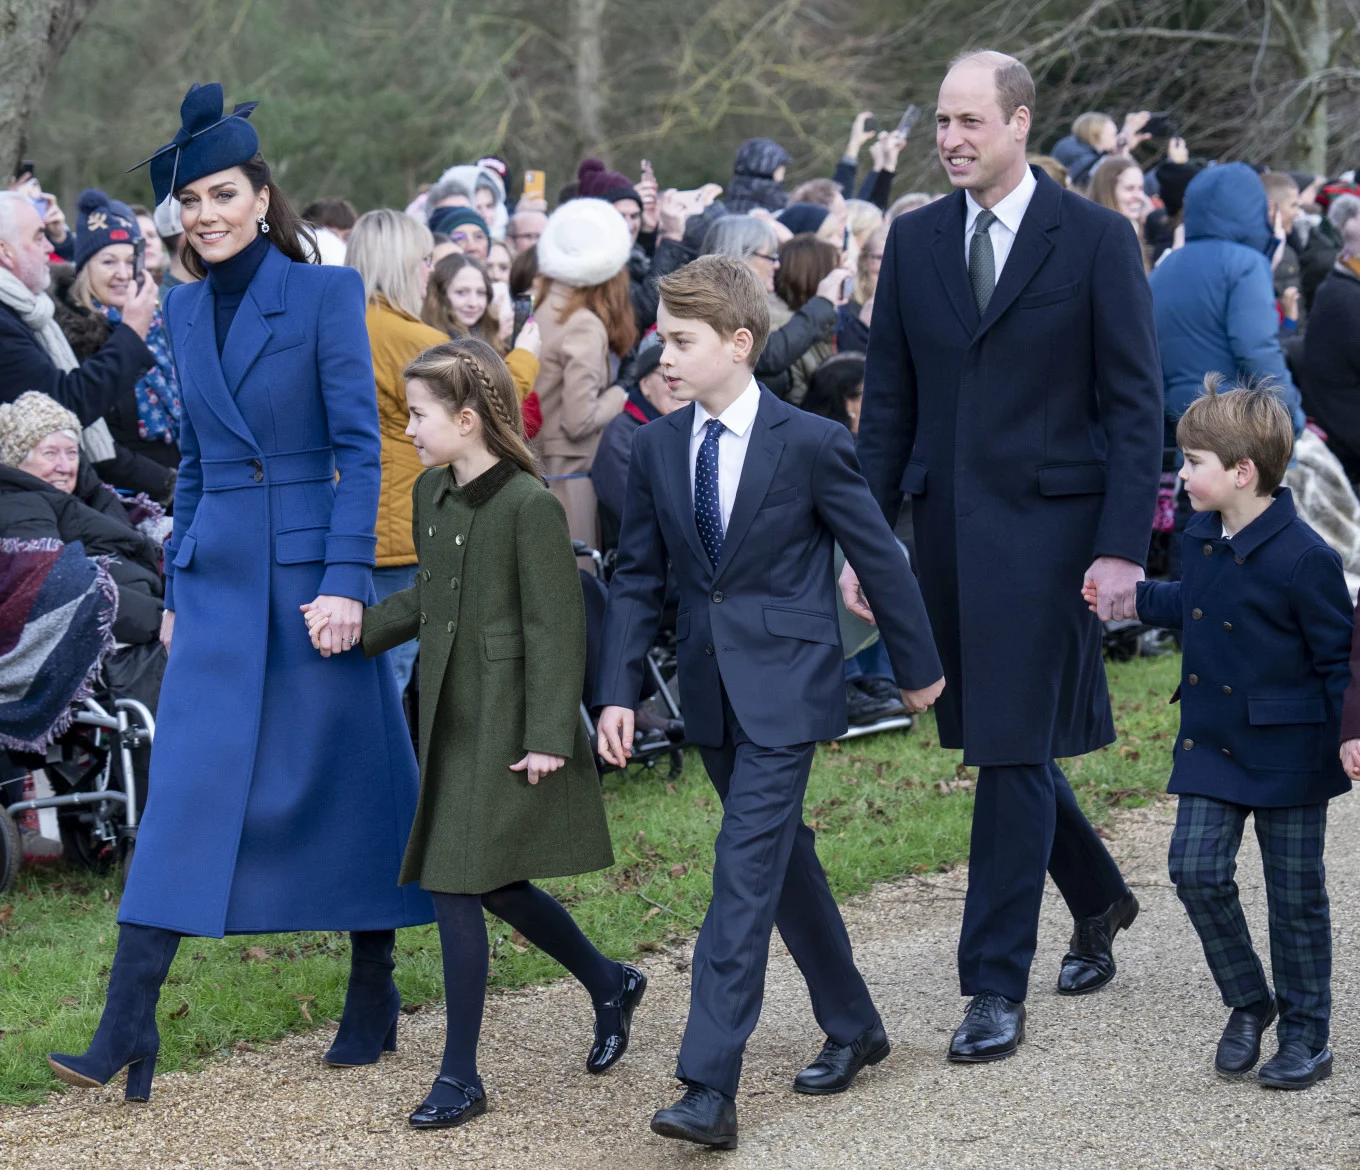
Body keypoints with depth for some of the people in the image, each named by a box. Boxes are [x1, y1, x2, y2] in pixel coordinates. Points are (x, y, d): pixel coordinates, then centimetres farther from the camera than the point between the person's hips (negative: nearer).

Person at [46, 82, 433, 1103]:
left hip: (313, 567, -4)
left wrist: (346, 577, -16)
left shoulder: (327, 293, -6)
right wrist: (176, 587, 16)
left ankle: (375, 995, 22)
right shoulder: (186, 310, 11)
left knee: (347, 780, 6)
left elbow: (360, 445, -9)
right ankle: (127, 1030, -8)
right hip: (218, 576, 5)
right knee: (186, 785, -3)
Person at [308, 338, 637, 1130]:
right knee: (490, 884, 14)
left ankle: (461, 1077, 0)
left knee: (457, 884, -8)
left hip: (505, 726, -8)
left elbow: (555, 627, -16)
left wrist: (548, 737, -17)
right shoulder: (432, 494, 8)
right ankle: (611, 984, 36)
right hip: (452, 717, 8)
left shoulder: (530, 506, -16)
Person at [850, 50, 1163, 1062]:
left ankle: (996, 989, -1)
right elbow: (889, 400, 12)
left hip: (1048, 524, -5)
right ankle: (1099, 902, 37)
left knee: (1013, 749, -7)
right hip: (947, 524, 5)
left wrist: (1122, 547, -12)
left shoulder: (1097, 239, -4)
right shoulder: (915, 240, 9)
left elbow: (1136, 403, -5)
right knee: (996, 741, 13)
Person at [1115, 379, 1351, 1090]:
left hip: (1288, 751, -6)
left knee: (1295, 895, 4)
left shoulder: (1302, 558, -19)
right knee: (1196, 870, -3)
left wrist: (1350, 735, -23)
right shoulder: (1204, 536, 3)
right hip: (1211, 740, 6)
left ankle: (1305, 1038, 17)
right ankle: (1248, 1002, 17)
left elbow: (1339, 656, -14)